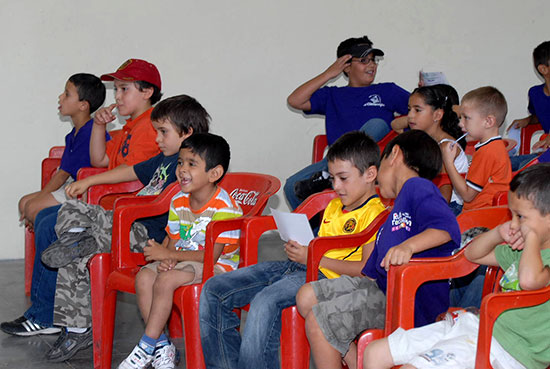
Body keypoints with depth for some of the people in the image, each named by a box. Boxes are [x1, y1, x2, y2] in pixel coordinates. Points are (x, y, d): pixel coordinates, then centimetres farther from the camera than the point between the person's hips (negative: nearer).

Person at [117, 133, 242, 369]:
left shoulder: (223, 207, -19)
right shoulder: (179, 201, 5)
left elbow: (211, 254, -22)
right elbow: (172, 239, 8)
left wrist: (168, 254, -20)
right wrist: (167, 258, -17)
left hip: (217, 267, -8)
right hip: (182, 260, 8)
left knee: (166, 280, -29)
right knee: (144, 277, -16)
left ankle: (147, 346, -17)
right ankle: (161, 344, -11)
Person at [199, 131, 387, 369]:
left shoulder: (374, 213, -5)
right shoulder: (334, 206, 24)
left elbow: (367, 269, -16)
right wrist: (299, 250, 8)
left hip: (325, 277, -9)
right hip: (293, 268, 9)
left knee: (265, 301, -37)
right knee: (214, 290, -2)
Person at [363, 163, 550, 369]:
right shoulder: (518, 253, 19)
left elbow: (529, 280, -36)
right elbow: (472, 254, 32)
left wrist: (533, 236, -17)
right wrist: (498, 234, 11)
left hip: (503, 348, -10)